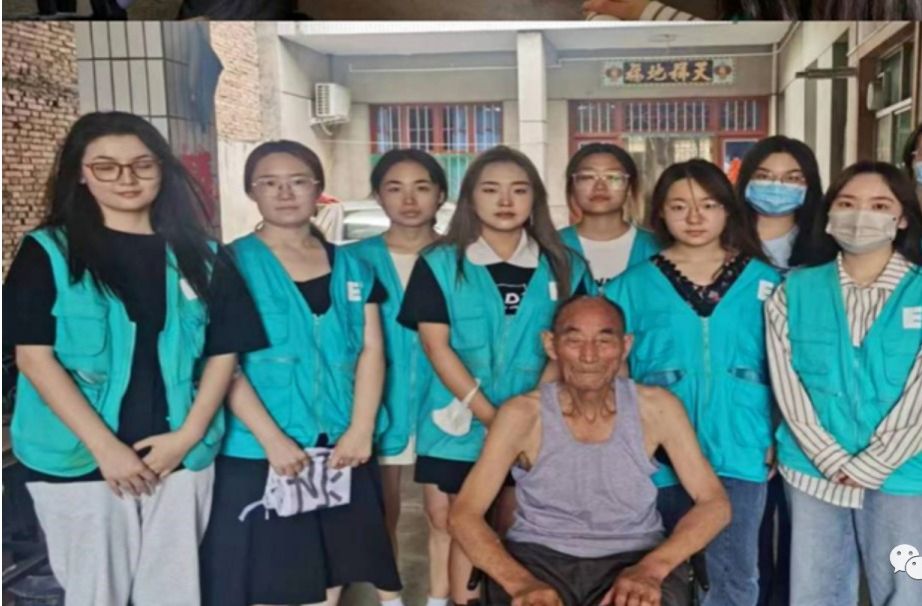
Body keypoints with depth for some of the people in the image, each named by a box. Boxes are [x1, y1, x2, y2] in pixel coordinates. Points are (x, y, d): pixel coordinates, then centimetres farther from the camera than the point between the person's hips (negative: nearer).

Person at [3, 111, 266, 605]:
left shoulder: (199, 256, 5)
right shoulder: (47, 252, -1)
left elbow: (224, 351, 4)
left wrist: (187, 436, -7)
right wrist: (106, 446, -14)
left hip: (181, 455, 2)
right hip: (80, 458, -2)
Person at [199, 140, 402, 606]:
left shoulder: (351, 268, 10)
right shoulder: (233, 265, -2)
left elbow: (371, 350, 6)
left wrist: (360, 431, -6)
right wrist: (272, 439, -16)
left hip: (339, 451, 4)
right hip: (256, 453, -3)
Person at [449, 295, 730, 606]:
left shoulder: (656, 408, -6)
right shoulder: (522, 415, -9)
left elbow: (714, 503, -5)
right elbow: (463, 513, -10)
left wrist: (651, 568, -22)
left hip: (633, 557, 1)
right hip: (540, 556, 0)